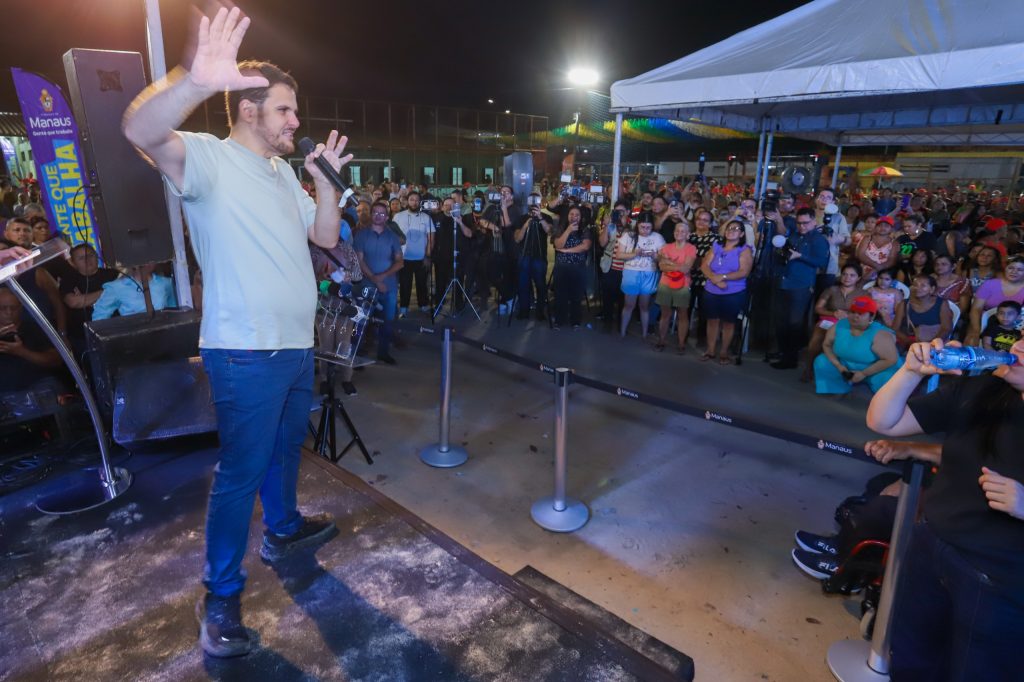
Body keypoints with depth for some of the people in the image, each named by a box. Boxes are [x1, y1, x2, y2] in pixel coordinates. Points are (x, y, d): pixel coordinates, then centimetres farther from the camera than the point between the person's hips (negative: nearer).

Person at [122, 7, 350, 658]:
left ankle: (283, 528, 46)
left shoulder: (284, 173, 15)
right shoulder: (208, 158, -9)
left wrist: (326, 176, 3)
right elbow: (141, 130, -29)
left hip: (297, 345, 8)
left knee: (286, 447, 23)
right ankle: (222, 598, 19)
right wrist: (195, 83, -46)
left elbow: (327, 234, 15)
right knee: (240, 473, 1)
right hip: (247, 355, -8)